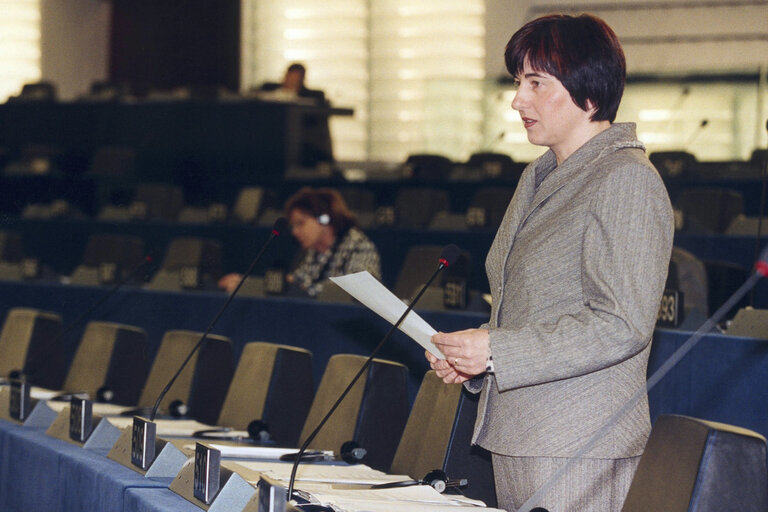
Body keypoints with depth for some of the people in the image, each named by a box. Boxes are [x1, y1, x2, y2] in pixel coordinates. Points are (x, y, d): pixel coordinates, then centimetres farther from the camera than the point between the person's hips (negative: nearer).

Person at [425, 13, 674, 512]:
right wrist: (469, 356, 7)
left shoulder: (626, 180, -12)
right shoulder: (539, 177, 17)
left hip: (579, 447, -9)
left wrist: (498, 351, -20)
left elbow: (621, 325, -19)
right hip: (517, 434, 9)